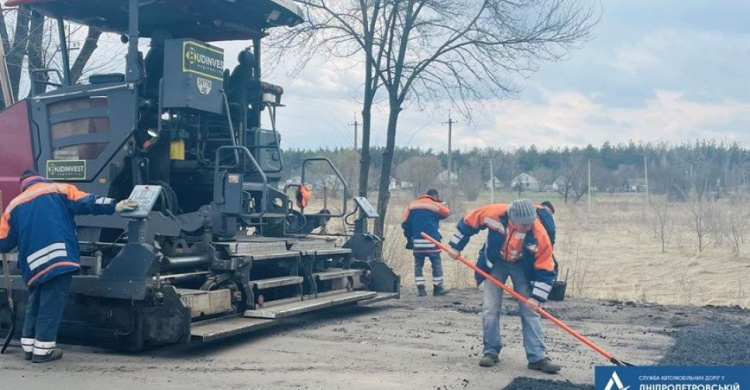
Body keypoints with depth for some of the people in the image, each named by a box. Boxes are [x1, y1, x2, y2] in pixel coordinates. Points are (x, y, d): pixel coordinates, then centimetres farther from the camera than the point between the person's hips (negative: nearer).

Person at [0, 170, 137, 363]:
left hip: (33, 264, 4)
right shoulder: (58, 190, 13)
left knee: (35, 303, 20)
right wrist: (115, 206, -10)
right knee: (51, 304, -1)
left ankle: (29, 346, 24)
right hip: (59, 257, -4)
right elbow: (84, 202, -5)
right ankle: (42, 349, 0)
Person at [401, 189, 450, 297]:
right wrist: (441, 203, 24)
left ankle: (420, 289, 6)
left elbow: (405, 223, 6)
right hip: (431, 241, -3)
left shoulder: (412, 205, 9)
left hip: (417, 241, 3)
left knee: (418, 265, 9)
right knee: (437, 264, 6)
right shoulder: (435, 206, -1)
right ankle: (437, 288, 9)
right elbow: (446, 212, 14)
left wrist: (409, 238, 15)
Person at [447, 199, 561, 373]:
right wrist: (456, 246, -6)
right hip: (495, 262, 1)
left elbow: (545, 270, -22)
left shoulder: (539, 236, -33)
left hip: (522, 266, 0)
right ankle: (491, 351, 10)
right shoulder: (495, 214, -33)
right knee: (490, 308, -4)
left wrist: (536, 297, -25)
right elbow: (468, 221, -13)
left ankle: (538, 357, -1)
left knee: (530, 310, -5)